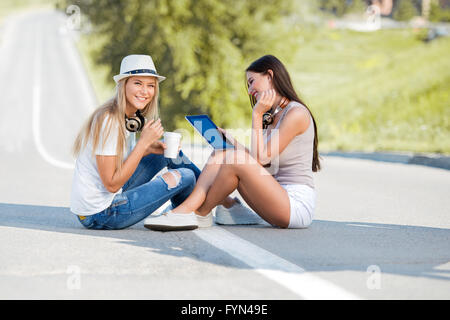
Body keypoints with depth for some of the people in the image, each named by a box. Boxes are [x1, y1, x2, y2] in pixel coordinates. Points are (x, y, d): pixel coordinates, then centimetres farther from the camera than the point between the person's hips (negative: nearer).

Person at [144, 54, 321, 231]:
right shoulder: (273, 116, 19)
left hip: (298, 206, -9)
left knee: (235, 158, -23)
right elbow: (258, 160, 14)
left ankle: (199, 213, -7)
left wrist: (257, 114, -11)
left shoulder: (296, 113, -10)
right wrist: (229, 138, 11)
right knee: (222, 154, -2)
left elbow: (260, 159, -14)